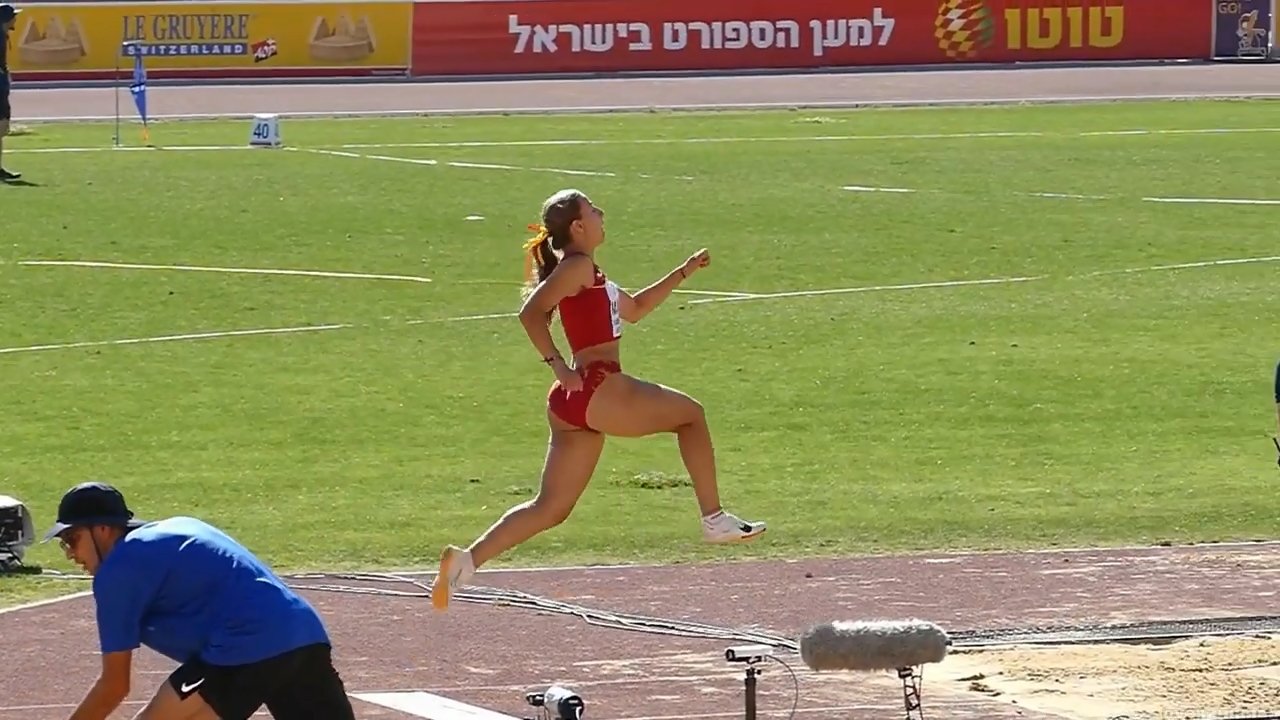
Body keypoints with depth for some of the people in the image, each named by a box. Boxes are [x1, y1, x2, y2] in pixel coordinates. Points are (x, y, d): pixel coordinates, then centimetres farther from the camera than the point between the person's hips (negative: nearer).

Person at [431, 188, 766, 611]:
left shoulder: (586, 273, 24)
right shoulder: (578, 266, -6)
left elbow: (634, 309, 37)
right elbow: (531, 313, -18)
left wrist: (684, 273, 33)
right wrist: (558, 367, -17)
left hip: (574, 403, 9)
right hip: (597, 390, -9)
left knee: (551, 508, 6)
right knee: (690, 413, 8)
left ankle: (466, 559, -5)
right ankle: (714, 520, 9)